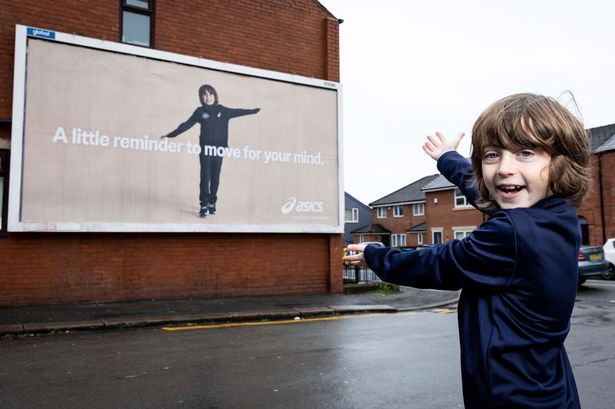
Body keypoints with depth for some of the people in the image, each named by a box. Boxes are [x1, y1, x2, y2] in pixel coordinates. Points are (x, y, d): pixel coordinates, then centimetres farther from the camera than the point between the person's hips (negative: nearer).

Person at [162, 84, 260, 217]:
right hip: (205, 148, -2)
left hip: (219, 149, 2)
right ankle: (204, 205, -5)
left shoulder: (223, 110, 6)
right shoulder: (200, 111, 2)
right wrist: (170, 135, 4)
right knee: (205, 177, -6)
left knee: (215, 178, 5)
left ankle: (212, 203, 14)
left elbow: (238, 112, 15)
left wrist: (256, 110, 19)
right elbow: (186, 125, 5)